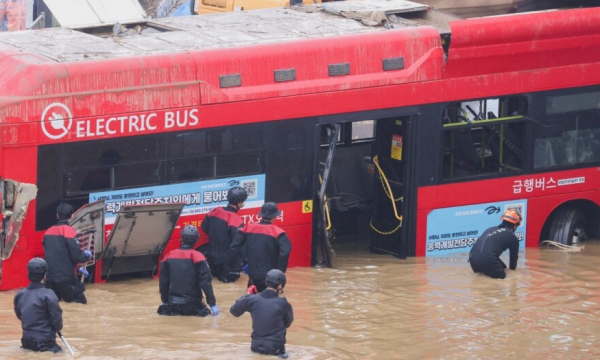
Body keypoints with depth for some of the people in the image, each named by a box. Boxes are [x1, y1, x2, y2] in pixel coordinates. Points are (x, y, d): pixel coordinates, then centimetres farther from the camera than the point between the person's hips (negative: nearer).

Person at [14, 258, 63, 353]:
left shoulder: (20, 295, 2)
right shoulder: (48, 295, -16)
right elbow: (57, 319, -12)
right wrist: (58, 328, 9)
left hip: (27, 341, 6)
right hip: (45, 342, -6)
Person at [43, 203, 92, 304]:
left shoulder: (48, 232, 12)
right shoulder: (69, 231, -9)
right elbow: (76, 256, -12)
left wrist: (77, 268, 26)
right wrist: (87, 255, 11)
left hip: (50, 277, 6)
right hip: (65, 278, -6)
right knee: (80, 300, 5)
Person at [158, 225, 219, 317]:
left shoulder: (169, 256, 0)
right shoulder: (197, 257, -11)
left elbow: (163, 281, 8)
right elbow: (206, 281, -14)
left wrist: (165, 301, 22)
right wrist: (212, 304, -9)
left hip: (173, 301, 4)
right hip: (192, 302, -4)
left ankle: (171, 309, 11)